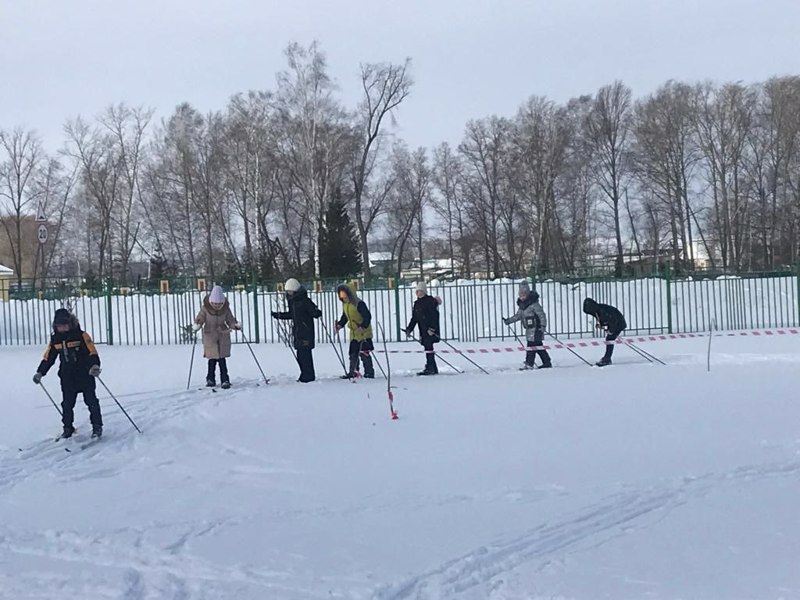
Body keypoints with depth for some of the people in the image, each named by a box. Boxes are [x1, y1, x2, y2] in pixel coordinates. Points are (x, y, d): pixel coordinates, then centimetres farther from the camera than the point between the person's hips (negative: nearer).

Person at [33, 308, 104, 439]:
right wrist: (40, 372, 11)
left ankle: (97, 427, 10)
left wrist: (95, 365, -32)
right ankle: (68, 428, 17)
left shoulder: (81, 335, -9)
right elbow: (48, 357, 15)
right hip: (67, 378, 4)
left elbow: (92, 352, -15)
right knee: (67, 404, 5)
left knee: (91, 401, 0)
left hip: (85, 375, -4)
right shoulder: (55, 339, 6)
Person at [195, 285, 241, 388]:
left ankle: (225, 379, 0)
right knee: (212, 358, 0)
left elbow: (230, 320, 4)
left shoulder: (226, 308, -3)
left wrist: (235, 325, -16)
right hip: (210, 335, -1)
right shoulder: (205, 308, -9)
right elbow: (200, 319, -4)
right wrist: (197, 325, -25)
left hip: (223, 335, 1)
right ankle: (210, 379, 15)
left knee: (222, 358, -3)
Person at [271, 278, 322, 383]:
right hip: (297, 331, 8)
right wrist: (278, 315, 25)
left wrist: (318, 313, -36)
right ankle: (305, 375, 17)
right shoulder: (292, 301, 12)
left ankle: (309, 376, 0)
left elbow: (314, 312, -14)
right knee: (300, 354, 8)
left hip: (306, 331, -8)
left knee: (305, 353, -8)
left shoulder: (305, 300, -12)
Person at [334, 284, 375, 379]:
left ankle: (369, 373, -1)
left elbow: (367, 316, -20)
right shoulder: (345, 304, 6)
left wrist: (363, 327, -31)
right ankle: (353, 372, 20)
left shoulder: (359, 303, -19)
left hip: (364, 332, -8)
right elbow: (344, 317, 19)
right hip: (353, 332, 8)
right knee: (353, 353, 11)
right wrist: (340, 324, 3)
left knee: (364, 353, -8)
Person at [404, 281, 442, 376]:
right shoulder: (417, 303, 17)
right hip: (423, 330, 8)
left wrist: (432, 328, -21)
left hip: (431, 330, -8)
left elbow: (435, 316, -13)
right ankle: (434, 369, 11)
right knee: (428, 347, 7)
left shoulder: (430, 301, -6)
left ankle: (430, 368, -13)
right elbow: (414, 318, 20)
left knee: (428, 347, -13)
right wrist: (409, 329, 10)